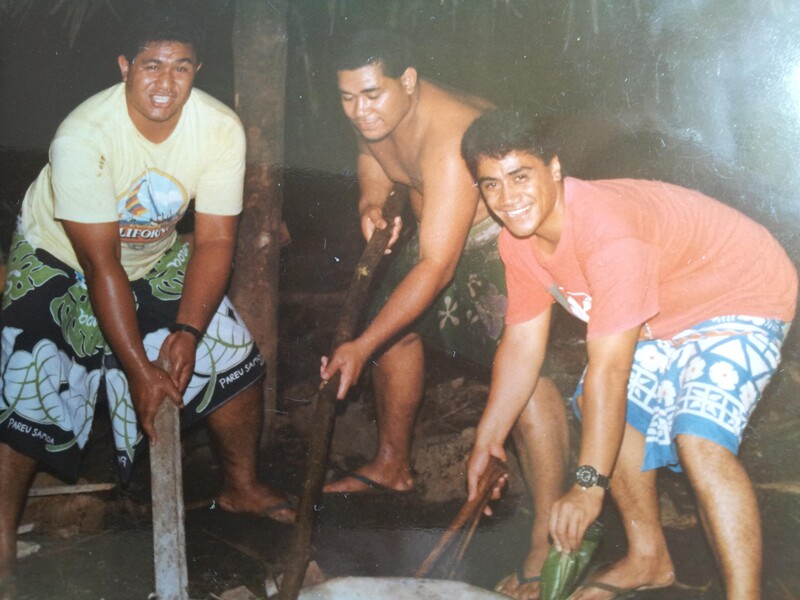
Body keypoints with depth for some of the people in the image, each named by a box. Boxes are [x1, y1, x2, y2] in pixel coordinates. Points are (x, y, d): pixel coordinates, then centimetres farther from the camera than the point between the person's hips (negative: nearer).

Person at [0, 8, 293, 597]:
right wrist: (139, 368, -29)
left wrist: (187, 333, -27)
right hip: (60, 262, -4)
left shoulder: (221, 128, -23)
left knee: (239, 360, 0)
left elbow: (215, 240, -16)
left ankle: (241, 486, 24)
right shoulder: (83, 135, -33)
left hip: (157, 258, 4)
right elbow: (100, 264, -30)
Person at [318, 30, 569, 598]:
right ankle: (393, 466, 38)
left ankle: (549, 539, -23)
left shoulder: (448, 142, -38)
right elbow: (373, 164, 11)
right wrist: (372, 205, -15)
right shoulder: (372, 119, -11)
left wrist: (361, 347, -40)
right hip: (437, 227, 9)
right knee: (395, 326, 16)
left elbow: (436, 267, -39)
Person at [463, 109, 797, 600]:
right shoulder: (518, 241, -10)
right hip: (663, 318, 9)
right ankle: (650, 558, 24)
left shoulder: (607, 232, -37)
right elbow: (522, 342, 0)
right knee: (607, 410, 7)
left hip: (744, 299, -9)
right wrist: (488, 441, 0)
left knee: (699, 439, -26)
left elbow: (608, 369, -35)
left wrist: (588, 486, -31)